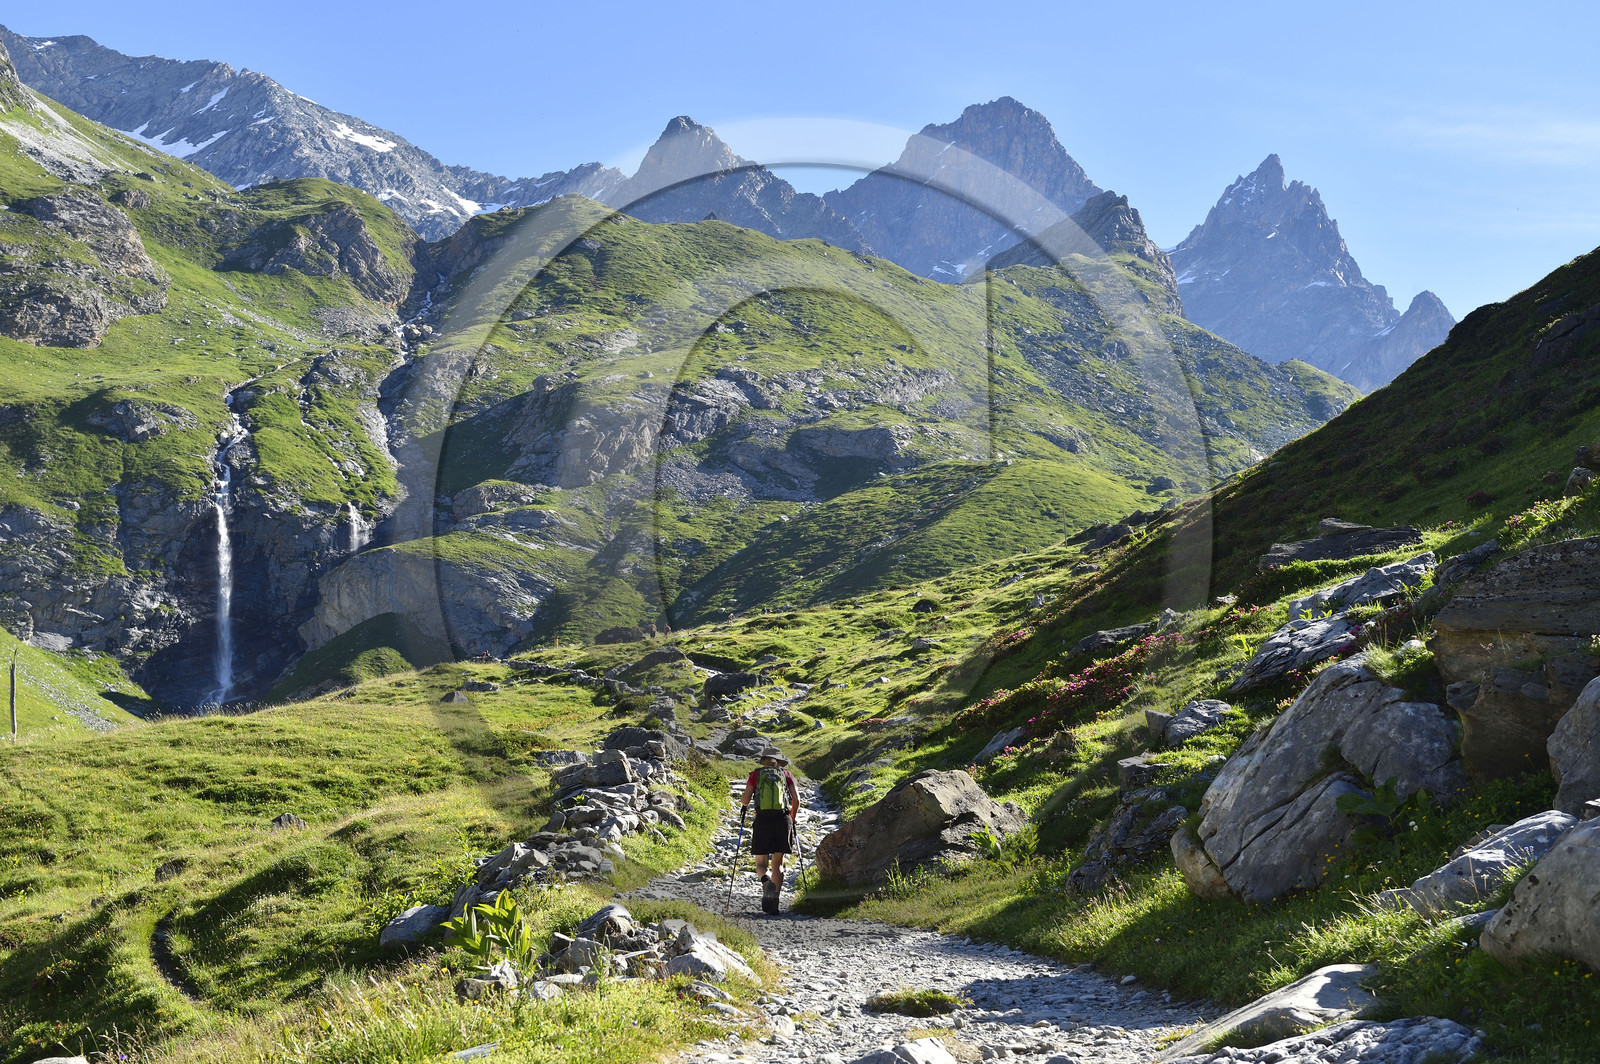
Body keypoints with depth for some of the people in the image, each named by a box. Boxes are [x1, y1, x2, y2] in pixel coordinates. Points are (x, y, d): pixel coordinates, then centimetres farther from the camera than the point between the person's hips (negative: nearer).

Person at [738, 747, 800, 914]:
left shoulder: (756, 774, 10)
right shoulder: (785, 774, 13)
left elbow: (745, 800, 1)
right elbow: (796, 800, 4)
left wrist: (743, 803, 25)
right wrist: (792, 819, 20)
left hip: (763, 820, -1)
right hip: (783, 820, 1)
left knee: (761, 863, 7)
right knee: (777, 864, 10)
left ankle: (766, 881, -28)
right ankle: (774, 905, -2)